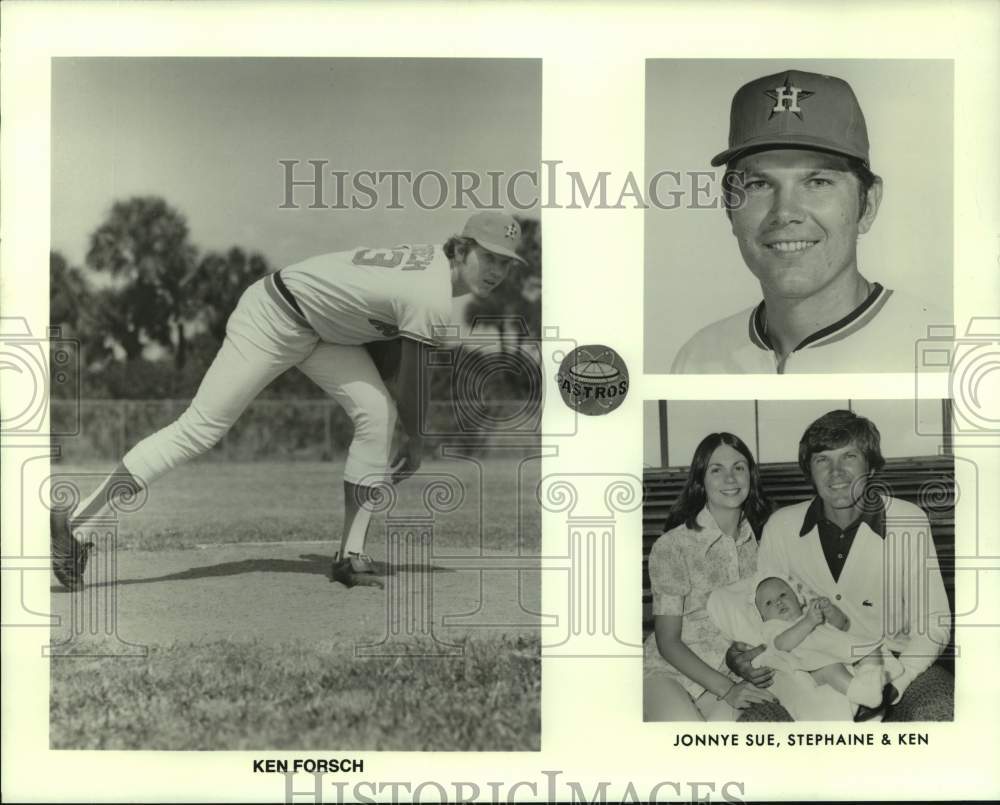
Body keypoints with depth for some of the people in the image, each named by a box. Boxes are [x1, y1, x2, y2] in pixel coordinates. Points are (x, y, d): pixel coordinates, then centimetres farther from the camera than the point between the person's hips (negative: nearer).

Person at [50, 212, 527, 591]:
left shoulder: (434, 263, 2)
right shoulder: (432, 300, -26)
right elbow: (410, 387, -16)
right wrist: (416, 444, 2)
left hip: (318, 326, 9)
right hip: (273, 318, -9)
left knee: (376, 414, -4)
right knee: (200, 427, -10)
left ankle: (352, 556, 0)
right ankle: (73, 524, -6)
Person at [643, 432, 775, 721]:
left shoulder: (760, 539, 6)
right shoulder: (672, 546, -8)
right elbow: (668, 642, -8)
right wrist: (727, 688, -18)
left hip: (733, 673, 3)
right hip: (667, 672, -3)